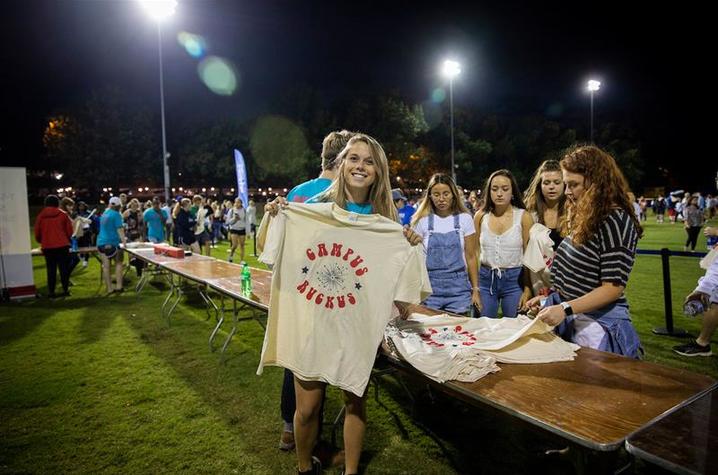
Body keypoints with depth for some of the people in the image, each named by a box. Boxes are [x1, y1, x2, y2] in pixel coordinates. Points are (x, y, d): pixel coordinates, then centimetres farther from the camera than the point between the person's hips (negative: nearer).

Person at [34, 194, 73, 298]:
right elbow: (69, 231, 0)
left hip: (47, 247, 1)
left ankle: (51, 291, 8)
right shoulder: (63, 214, -2)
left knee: (51, 270, 7)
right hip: (62, 245, -1)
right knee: (64, 268, 6)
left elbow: (37, 233, 6)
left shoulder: (40, 216, 3)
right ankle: (65, 289, 7)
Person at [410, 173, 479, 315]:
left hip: (458, 287, 0)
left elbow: (471, 257, 3)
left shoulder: (464, 219, 1)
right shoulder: (422, 221, 1)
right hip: (430, 287, 0)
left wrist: (475, 289, 2)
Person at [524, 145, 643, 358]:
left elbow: (613, 288, -19)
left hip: (600, 323, -7)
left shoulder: (617, 221, -16)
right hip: (570, 319, 8)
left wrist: (566, 308, -25)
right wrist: (549, 299, 9)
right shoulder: (584, 217, 9)